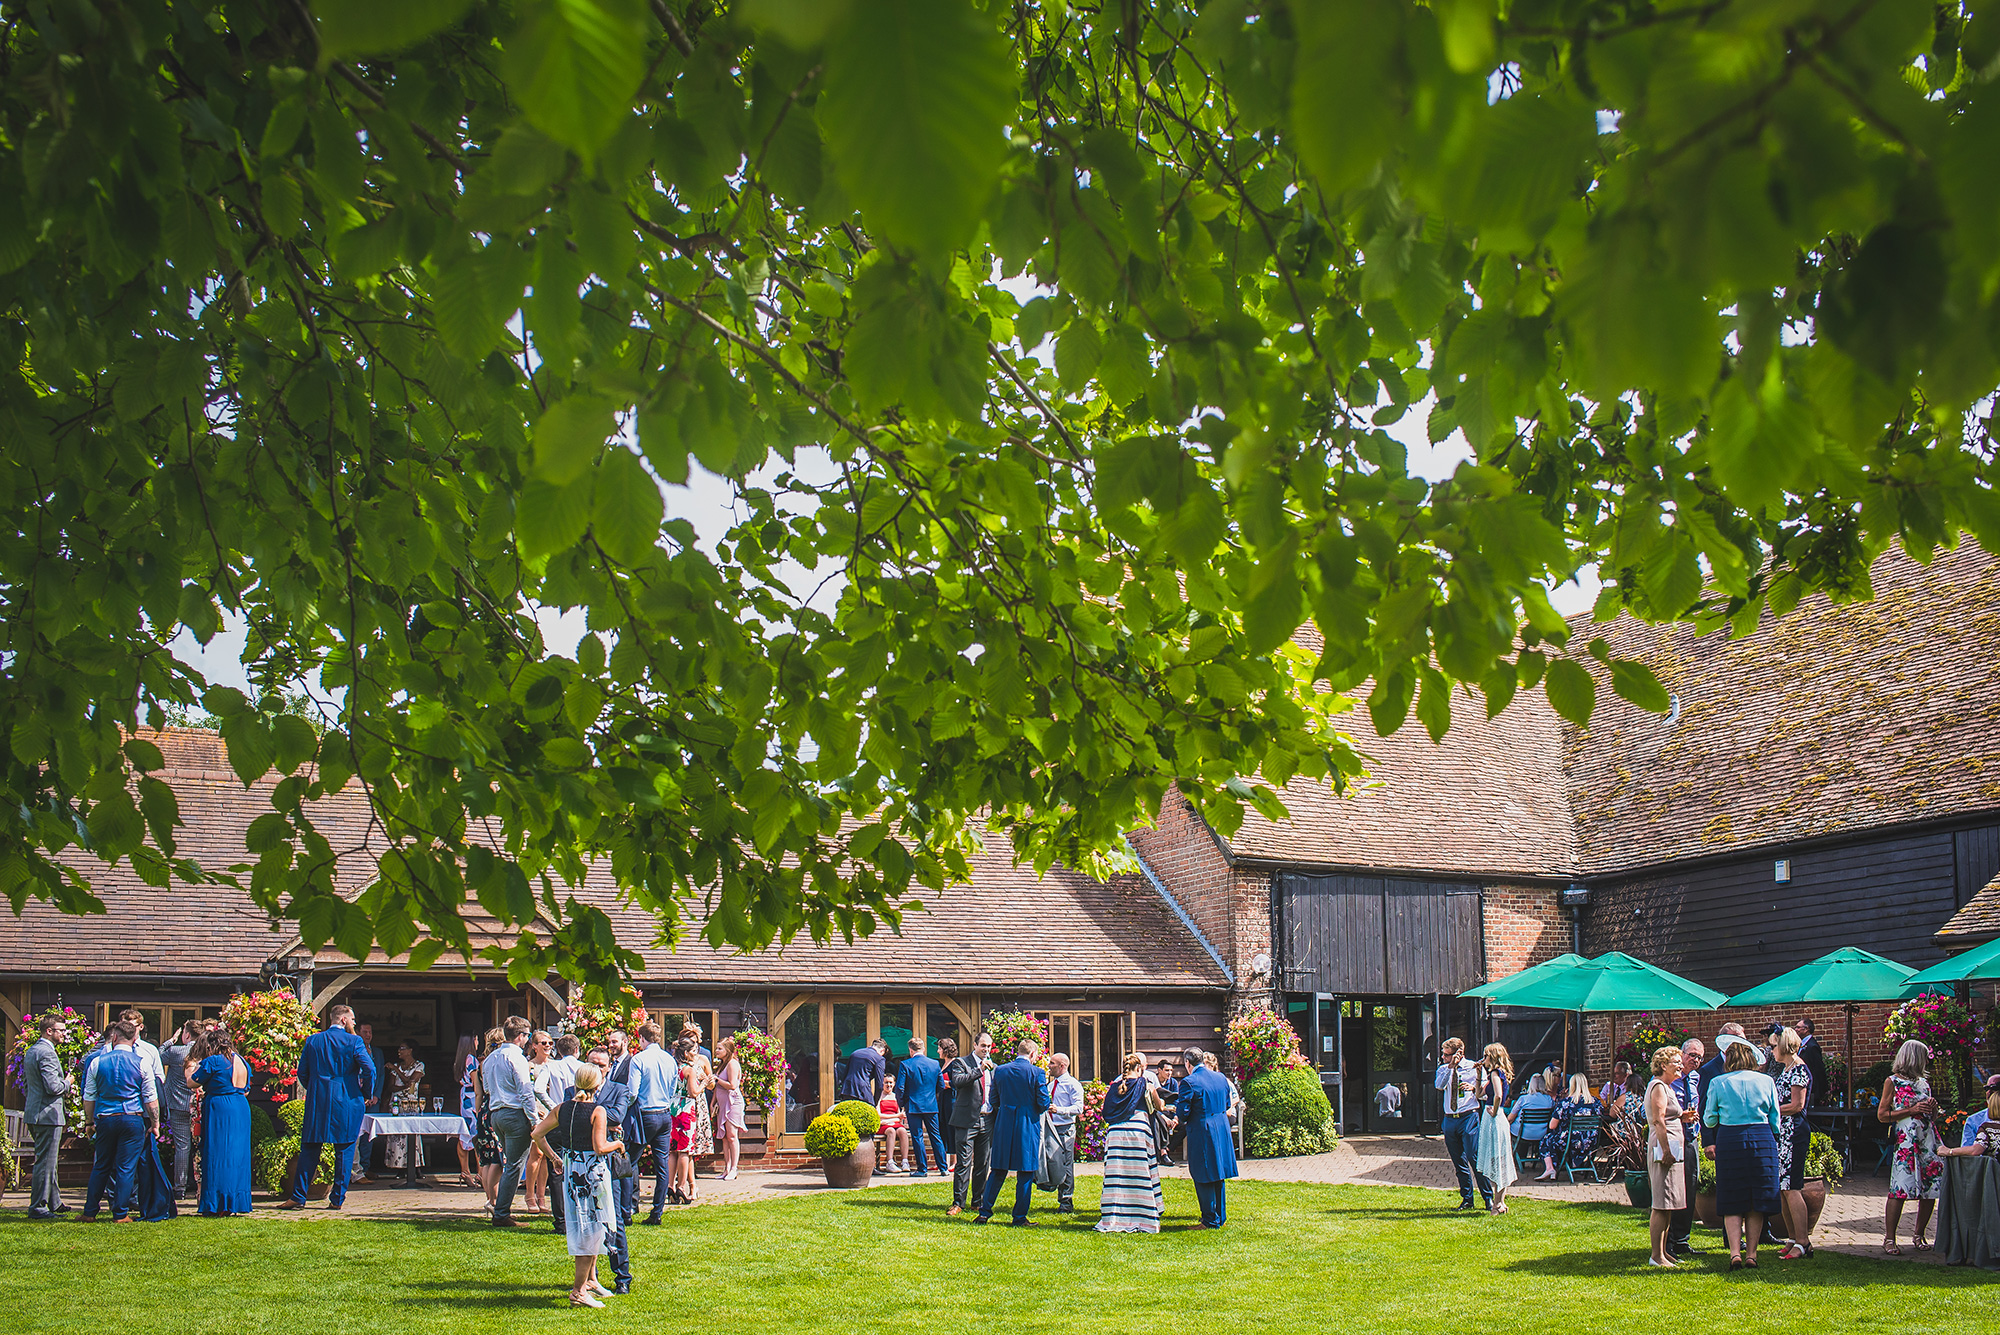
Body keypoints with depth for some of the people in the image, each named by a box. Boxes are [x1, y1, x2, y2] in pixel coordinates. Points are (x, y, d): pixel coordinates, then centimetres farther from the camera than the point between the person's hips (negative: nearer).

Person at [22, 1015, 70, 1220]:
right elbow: (53, 1087, -23)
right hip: (48, 1114, -11)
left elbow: (26, 1085, 23)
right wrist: (67, 1083, -5)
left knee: (48, 1161, 18)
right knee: (45, 1162, -5)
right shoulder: (47, 1053, -18)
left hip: (34, 1113, 11)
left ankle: (54, 1202, 27)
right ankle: (37, 1207, -3)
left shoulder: (31, 1051, 15)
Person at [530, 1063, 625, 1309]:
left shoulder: (562, 1109, 3)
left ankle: (590, 1280, 29)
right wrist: (617, 1144, 1)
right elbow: (600, 1148, -18)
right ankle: (579, 1291, 0)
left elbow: (537, 1133, 4)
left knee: (583, 1228, 20)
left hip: (569, 1169, 6)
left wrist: (553, 1157, 13)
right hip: (593, 1170, -6)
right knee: (593, 1228, 1)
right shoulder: (597, 1111, -14)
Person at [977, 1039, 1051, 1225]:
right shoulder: (1036, 1072, -8)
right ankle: (1019, 1217, 7)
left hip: (1003, 1126, 4)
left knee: (997, 1171, 12)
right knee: (1025, 1173, 5)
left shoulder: (1000, 1071, 3)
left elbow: (993, 1101, 7)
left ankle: (985, 1212, 11)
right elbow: (1043, 1103, -9)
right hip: (1028, 1126, -3)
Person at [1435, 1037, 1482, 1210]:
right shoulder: (1444, 1069, 10)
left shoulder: (1474, 1068, 0)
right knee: (1459, 1163, 9)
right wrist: (1450, 1066, -20)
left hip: (1468, 1118, -5)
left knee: (1475, 1158, -12)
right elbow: (1439, 1085, -11)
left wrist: (1474, 1088, -21)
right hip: (1450, 1120, 5)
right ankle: (1467, 1199, 16)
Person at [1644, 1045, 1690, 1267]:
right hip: (1664, 1149, -10)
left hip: (1672, 1149, 10)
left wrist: (1681, 1117, 12)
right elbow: (1658, 1120, -19)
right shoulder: (1658, 1087, -10)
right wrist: (1666, 1151, -24)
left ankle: (1662, 1251, 17)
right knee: (1662, 1204, -10)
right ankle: (1657, 1255, -9)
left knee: (1667, 1205, 12)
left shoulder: (1666, 1087, 21)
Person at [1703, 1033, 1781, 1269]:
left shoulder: (1717, 1083, -1)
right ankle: (1751, 1254, 10)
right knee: (1757, 1202, 9)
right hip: (1762, 1140, 1)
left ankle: (1735, 1252, -7)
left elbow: (1709, 1119, 5)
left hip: (1730, 1141, -1)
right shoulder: (1766, 1081, 3)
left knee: (1732, 1204, 5)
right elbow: (1775, 1120, 8)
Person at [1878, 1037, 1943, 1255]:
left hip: (1928, 1139, 6)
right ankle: (1889, 1239, -8)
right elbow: (1882, 1115, -3)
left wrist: (1932, 1108, 5)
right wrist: (1912, 1110, -9)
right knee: (1899, 1190, -13)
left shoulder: (1924, 1082, 19)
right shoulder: (1892, 1081, 2)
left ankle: (1919, 1236, 14)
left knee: (1930, 1191, 1)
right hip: (1905, 1141, -6)